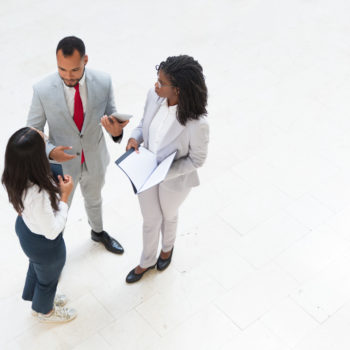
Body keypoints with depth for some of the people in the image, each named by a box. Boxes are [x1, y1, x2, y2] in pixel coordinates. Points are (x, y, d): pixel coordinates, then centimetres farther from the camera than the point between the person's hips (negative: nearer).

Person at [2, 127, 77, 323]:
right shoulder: (38, 195, -46)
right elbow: (52, 232, -30)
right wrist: (65, 196, -27)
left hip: (25, 227, 7)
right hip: (45, 244, -7)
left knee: (36, 267, 36)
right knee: (48, 278, 26)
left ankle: (39, 299, 66)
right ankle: (45, 311, 58)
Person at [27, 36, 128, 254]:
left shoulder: (103, 82, -21)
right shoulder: (43, 90, -25)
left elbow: (111, 117, -10)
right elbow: (33, 132, -14)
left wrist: (116, 131, -35)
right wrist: (50, 151, -34)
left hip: (95, 160, 3)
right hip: (62, 162, -2)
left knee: (94, 199, 31)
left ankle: (98, 232, 62)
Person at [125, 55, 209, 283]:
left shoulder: (196, 124, -36)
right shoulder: (154, 96, -21)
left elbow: (196, 160, -20)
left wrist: (165, 173, -29)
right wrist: (135, 137, -21)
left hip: (174, 180, -4)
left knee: (169, 215, 29)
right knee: (150, 220, 26)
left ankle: (168, 247, 65)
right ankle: (147, 262, 55)